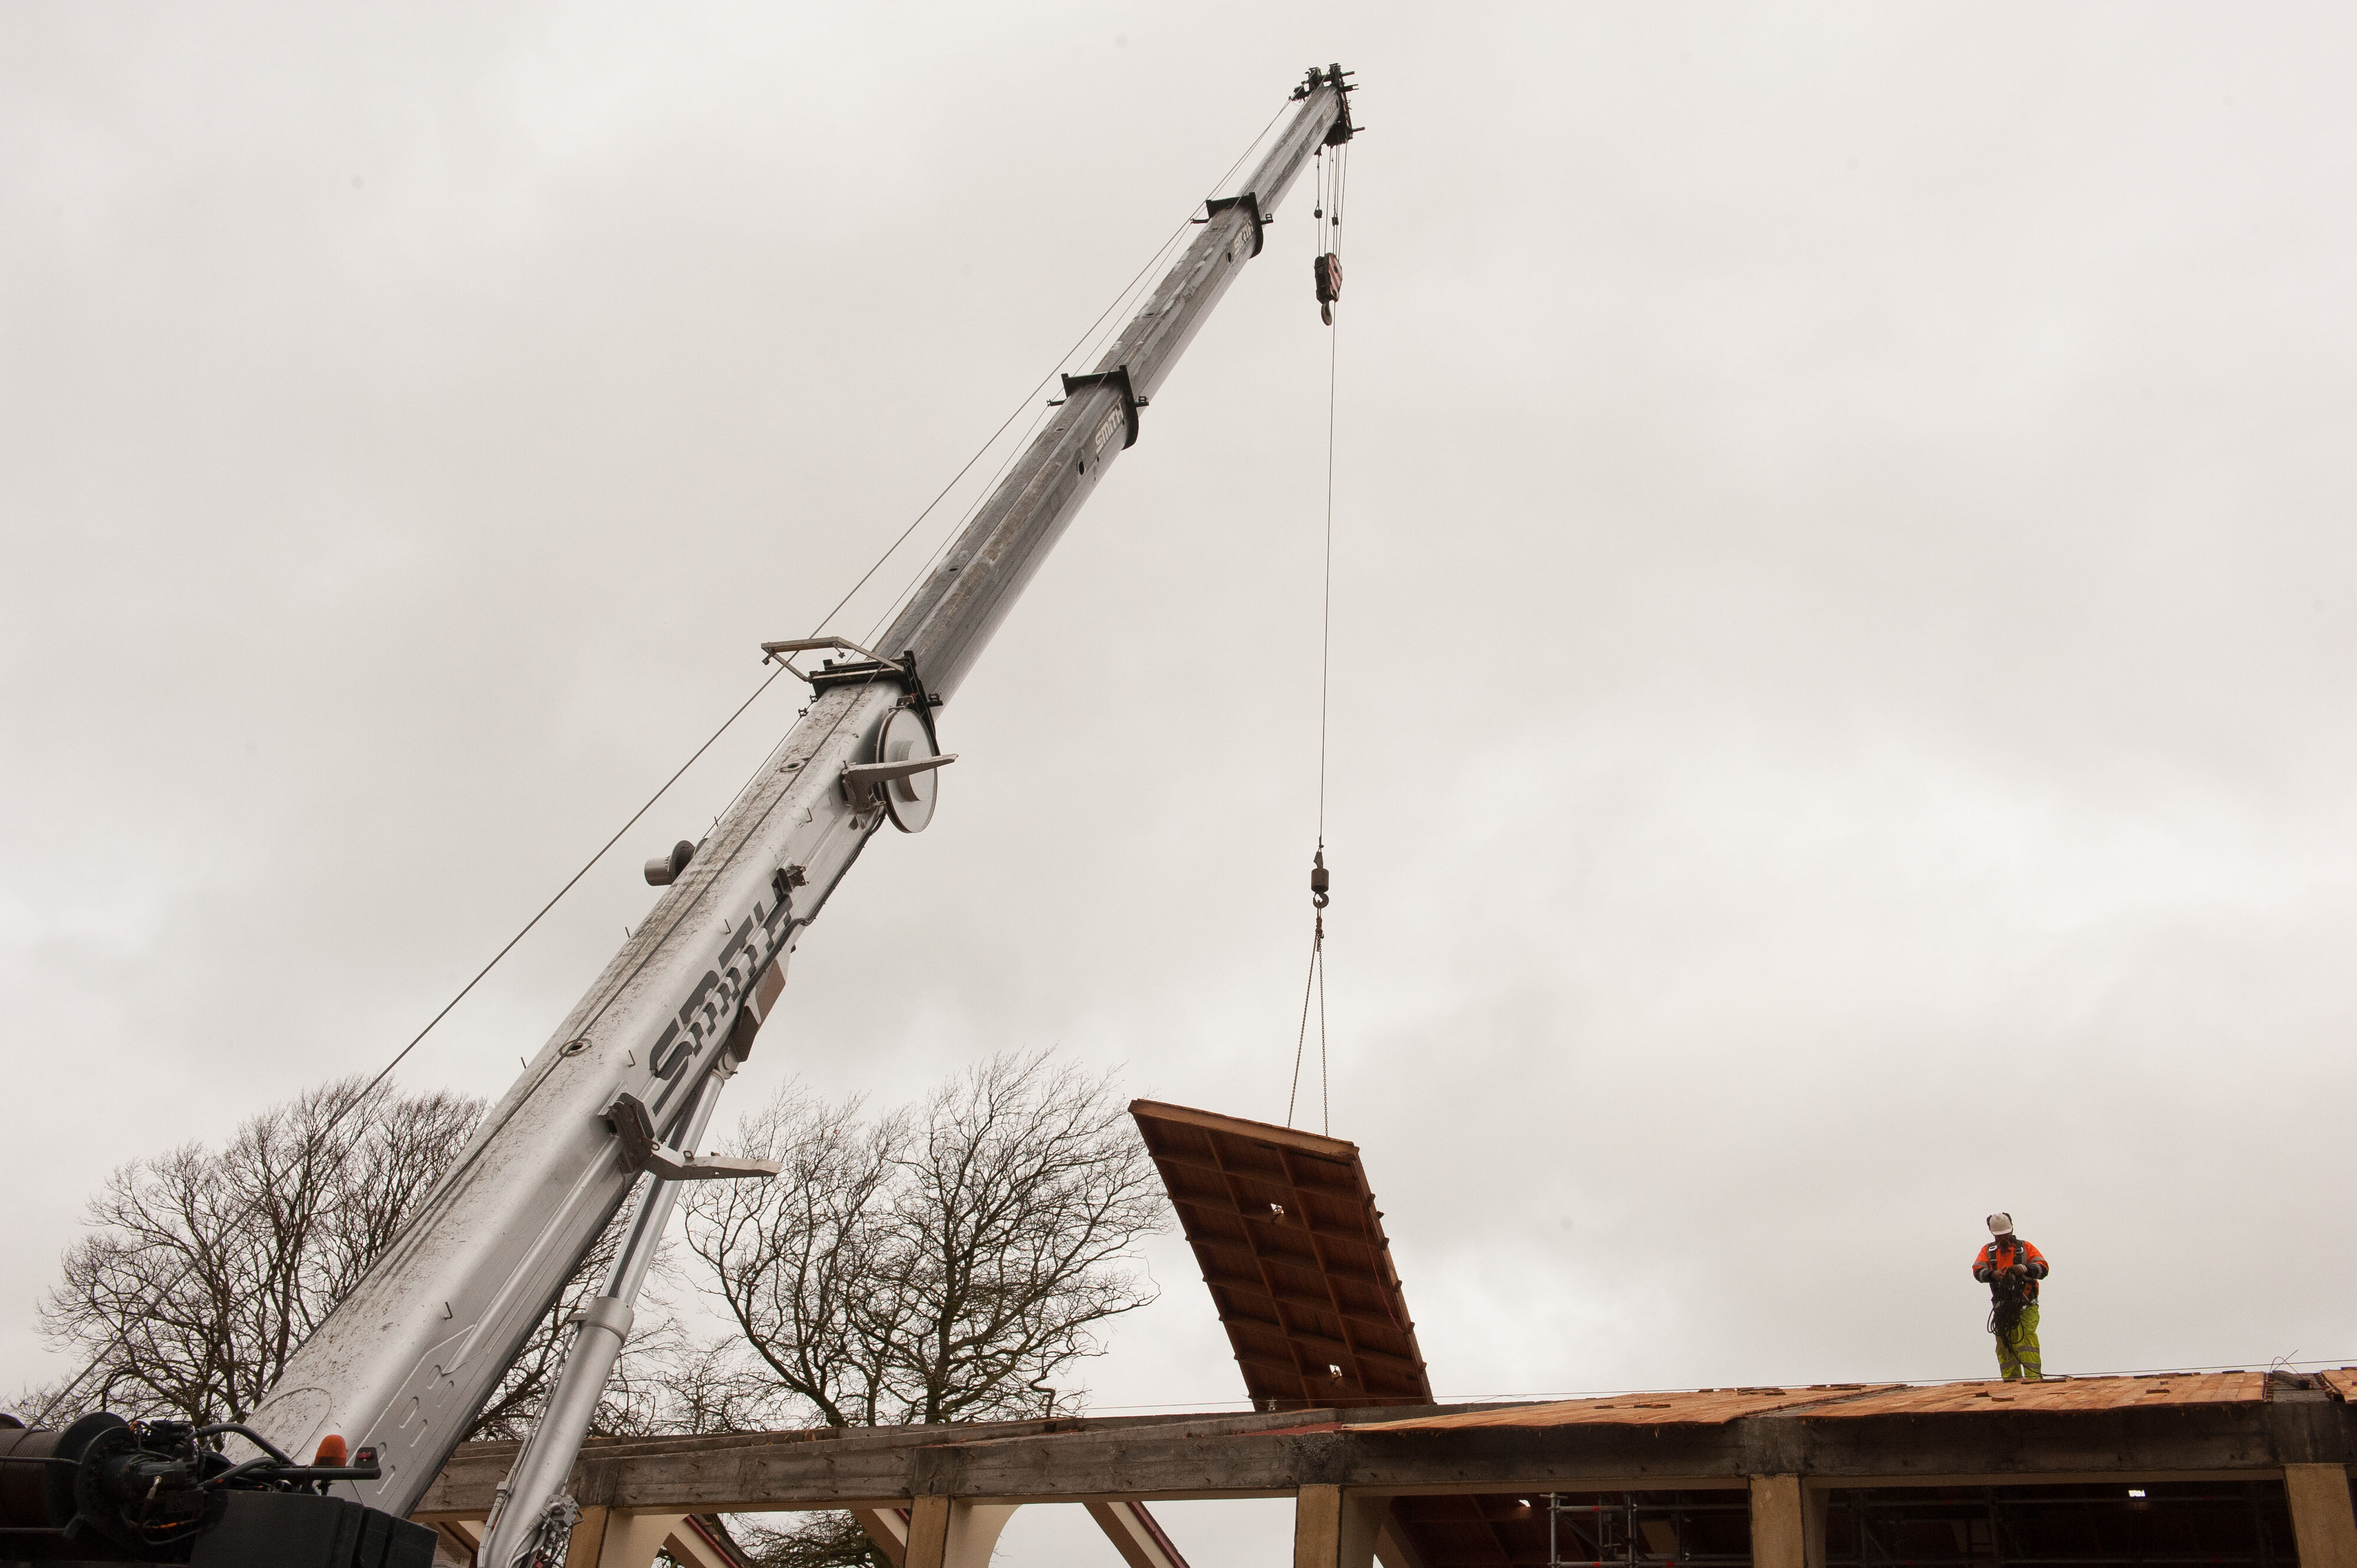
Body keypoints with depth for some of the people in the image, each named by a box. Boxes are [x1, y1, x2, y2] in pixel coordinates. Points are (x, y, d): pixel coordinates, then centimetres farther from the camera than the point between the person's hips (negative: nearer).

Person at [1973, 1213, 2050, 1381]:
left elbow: (2043, 1268, -5)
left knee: (2027, 1334, -19)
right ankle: (2011, 1377, -1)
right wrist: (1993, 1274, -24)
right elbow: (1977, 1270, -2)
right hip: (2002, 1305, 3)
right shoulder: (1988, 1251, 14)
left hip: (2026, 1304, -3)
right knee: (2004, 1341, -4)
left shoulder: (2025, 1247, 9)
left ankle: (2033, 1375, -23)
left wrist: (2026, 1269, -26)